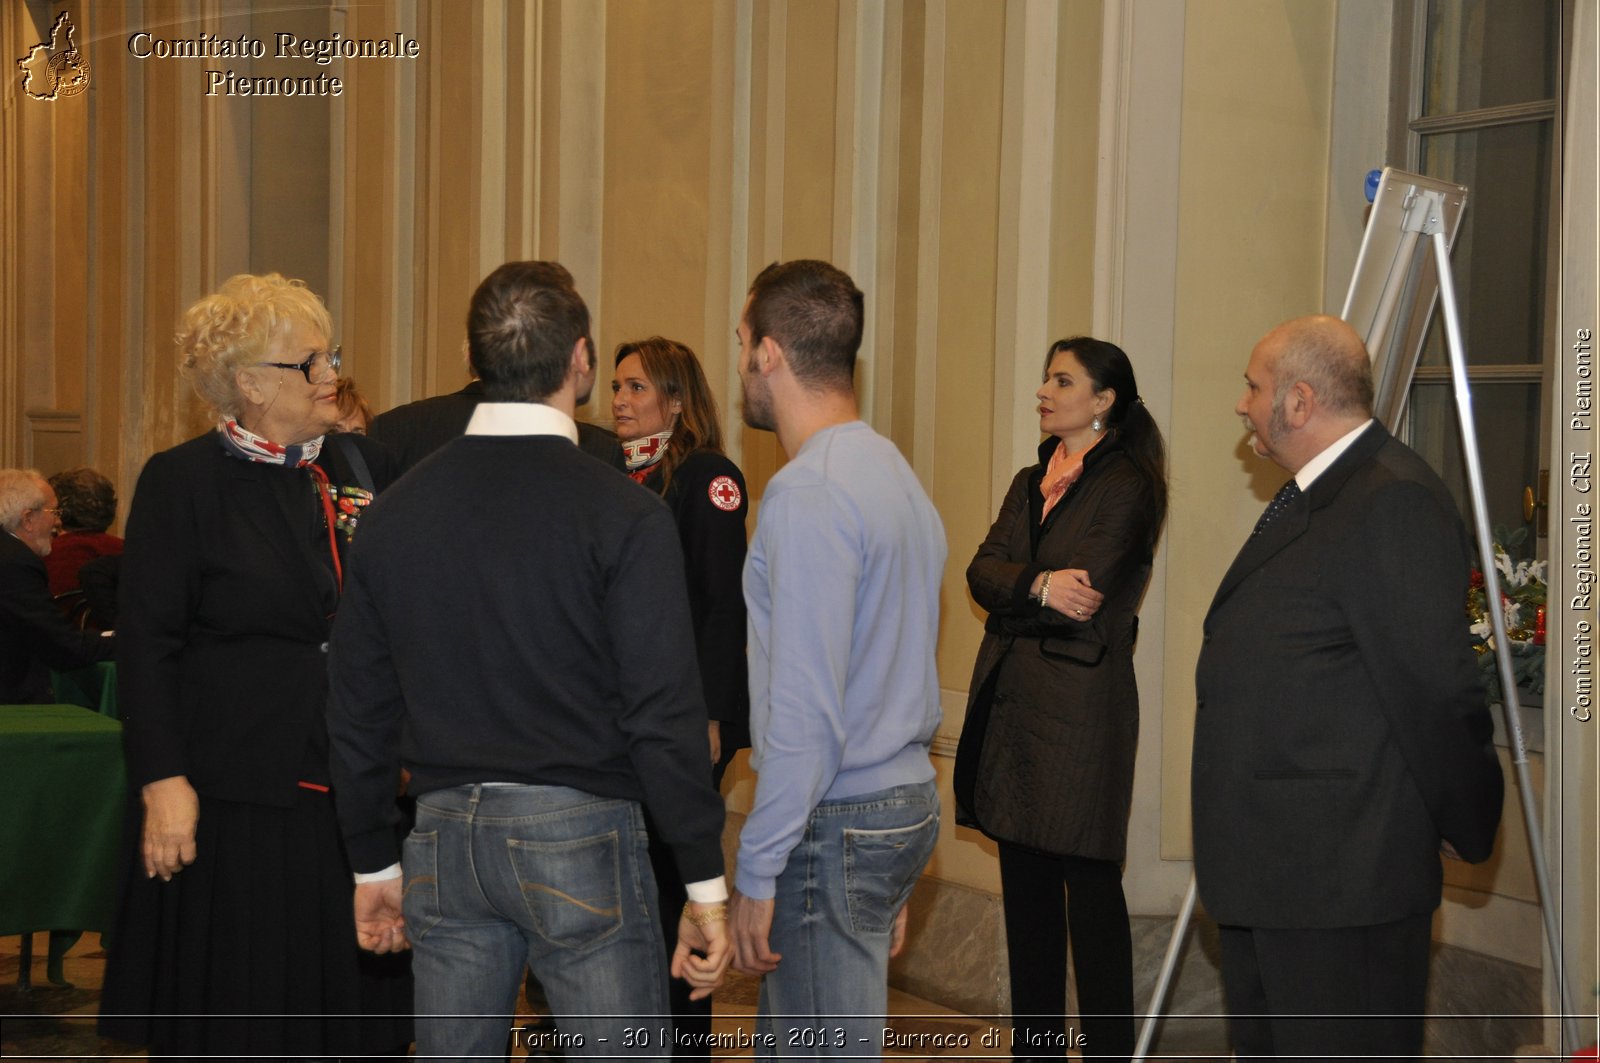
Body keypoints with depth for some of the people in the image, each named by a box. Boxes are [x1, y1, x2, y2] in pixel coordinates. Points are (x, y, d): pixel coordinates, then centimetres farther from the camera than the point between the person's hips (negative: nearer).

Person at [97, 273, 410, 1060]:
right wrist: (163, 781, -14)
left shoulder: (361, 467, 8)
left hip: (354, 791, 4)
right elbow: (147, 646, -7)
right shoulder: (182, 482, -4)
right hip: (235, 795, -4)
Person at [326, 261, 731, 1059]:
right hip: (579, 840, -5)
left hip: (446, 840, 5)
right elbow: (665, 714, -13)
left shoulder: (398, 509, 4)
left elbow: (360, 707, 9)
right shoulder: (622, 515, -11)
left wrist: (374, 863, 19)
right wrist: (705, 882, -6)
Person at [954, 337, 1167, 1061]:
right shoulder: (1030, 484, 17)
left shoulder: (1127, 486, -6)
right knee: (1026, 886, 11)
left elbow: (1082, 597, -16)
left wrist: (1009, 599, -5)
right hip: (1012, 702, 7)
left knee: (1091, 890, -3)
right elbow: (983, 570, 2)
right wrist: (1038, 587, -16)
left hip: (1081, 705, -7)